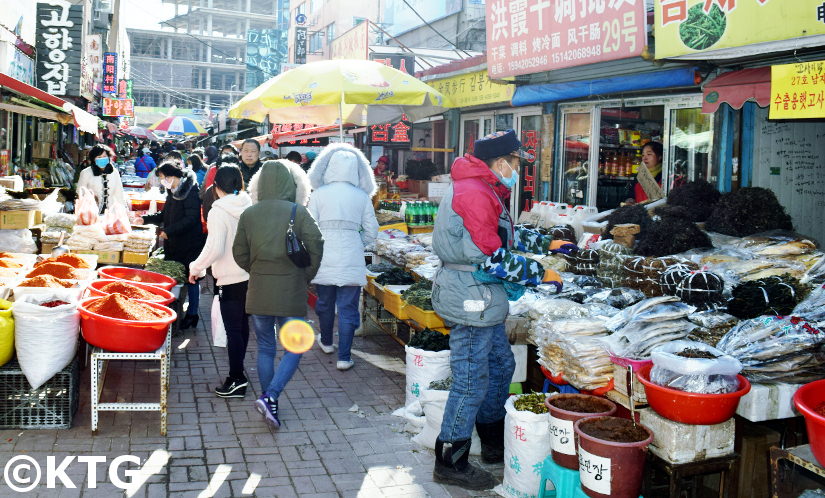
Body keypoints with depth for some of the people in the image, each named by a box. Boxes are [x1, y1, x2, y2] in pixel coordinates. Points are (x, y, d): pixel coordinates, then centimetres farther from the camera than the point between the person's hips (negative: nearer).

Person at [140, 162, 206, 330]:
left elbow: (191, 218, -21)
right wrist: (145, 219, 14)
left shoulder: (190, 191, -14)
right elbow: (165, 215, 24)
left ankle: (192, 314, 12)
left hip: (189, 246, -8)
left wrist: (168, 231, -19)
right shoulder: (173, 192, 14)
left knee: (190, 278, 2)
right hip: (173, 244, 8)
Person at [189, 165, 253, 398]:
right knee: (242, 324, 18)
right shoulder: (249, 207, 1)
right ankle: (238, 373, 31)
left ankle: (237, 380, 7)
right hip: (250, 275, 6)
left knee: (233, 330, 1)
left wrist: (196, 268, -8)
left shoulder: (219, 211, -15)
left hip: (230, 279, -6)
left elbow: (214, 249, -22)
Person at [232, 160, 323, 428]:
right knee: (294, 348, 7)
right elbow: (315, 247, -12)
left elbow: (240, 253, 4)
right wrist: (306, 276, 3)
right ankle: (270, 397, -9)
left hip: (259, 292, 3)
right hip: (291, 291, -3)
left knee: (265, 348, 15)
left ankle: (269, 404, 22)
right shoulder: (298, 212, -8)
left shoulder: (249, 214, 1)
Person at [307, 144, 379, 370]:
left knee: (325, 302, 20)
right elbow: (371, 231, 2)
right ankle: (344, 357, 4)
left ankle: (326, 342, 40)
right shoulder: (362, 196, -1)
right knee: (348, 308, 4)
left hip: (324, 256, 1)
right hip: (351, 258, 0)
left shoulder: (319, 194, -4)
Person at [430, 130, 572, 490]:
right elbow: (493, 259, -22)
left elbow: (509, 235, 26)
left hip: (483, 302, 11)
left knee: (501, 366, 21)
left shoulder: (484, 190, 14)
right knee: (472, 383, -2)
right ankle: (450, 463, 11)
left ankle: (494, 443, 36)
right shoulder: (475, 193, -20)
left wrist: (547, 243, 20)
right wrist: (541, 275, -12)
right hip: (470, 301, -11)